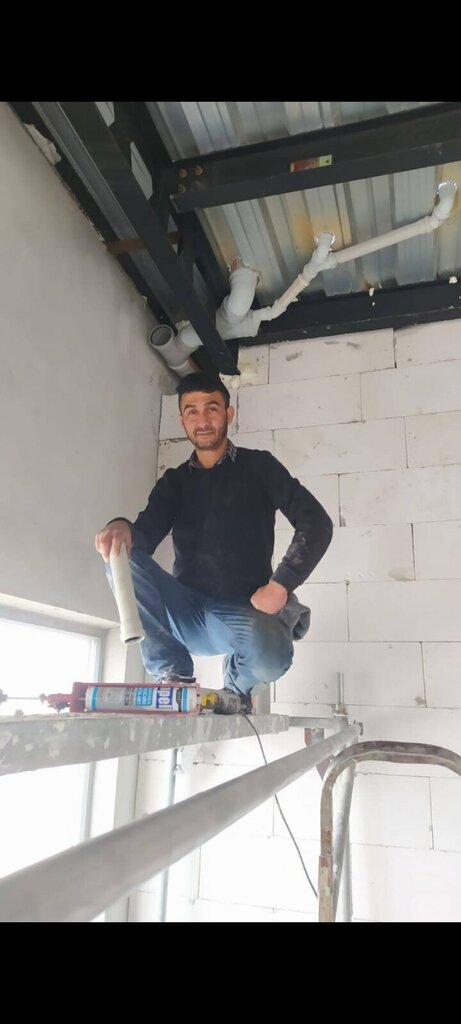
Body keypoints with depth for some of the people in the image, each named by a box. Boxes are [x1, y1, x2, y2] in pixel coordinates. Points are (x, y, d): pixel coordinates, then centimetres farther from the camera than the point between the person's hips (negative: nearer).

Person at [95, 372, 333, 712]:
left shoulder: (258, 466, 5)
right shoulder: (174, 481, 15)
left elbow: (316, 523, -3)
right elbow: (146, 533, -1)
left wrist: (280, 585, -14)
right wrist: (122, 528, -26)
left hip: (243, 612, -3)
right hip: (187, 612, 3)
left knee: (269, 657, -36)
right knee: (120, 557, -21)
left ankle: (237, 684, 4)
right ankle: (172, 674, -9)